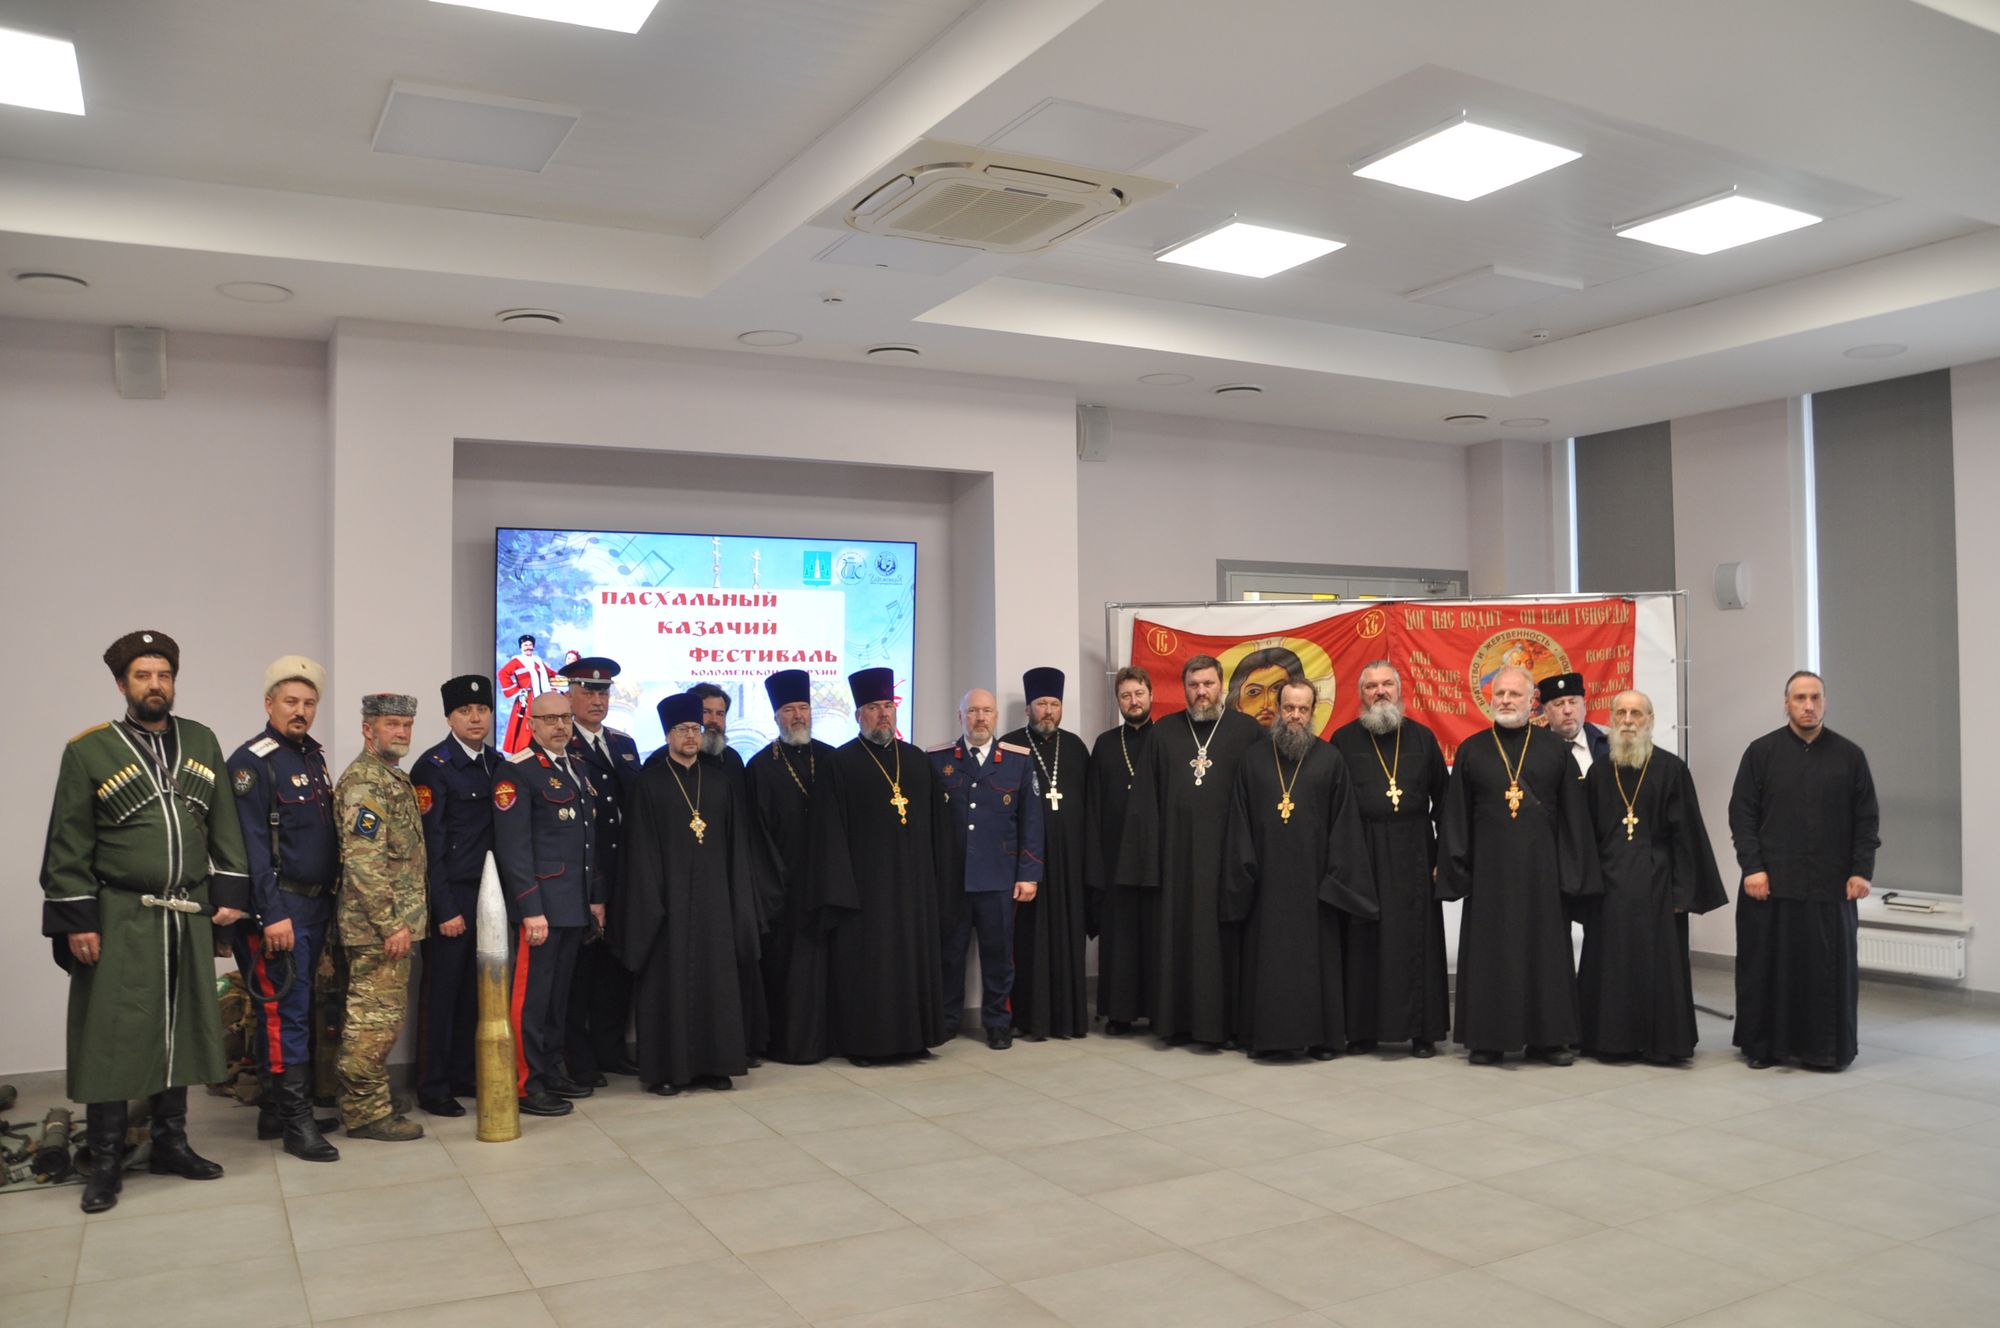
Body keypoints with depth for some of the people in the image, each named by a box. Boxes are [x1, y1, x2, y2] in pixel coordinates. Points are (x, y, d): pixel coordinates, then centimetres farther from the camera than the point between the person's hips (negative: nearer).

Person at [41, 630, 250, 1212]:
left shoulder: (202, 742, 9)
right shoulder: (89, 750, -2)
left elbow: (224, 825, 9)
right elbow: (68, 845, -4)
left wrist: (229, 893, 2)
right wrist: (75, 920, -9)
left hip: (190, 917, 4)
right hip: (118, 918, -4)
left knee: (180, 1028, 11)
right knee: (113, 1034, 0)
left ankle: (170, 1142, 24)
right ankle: (106, 1161, 12)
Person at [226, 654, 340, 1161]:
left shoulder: (314, 755, 14)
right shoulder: (252, 761, -11)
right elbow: (252, 846, -16)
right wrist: (273, 914, -20)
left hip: (316, 905, 8)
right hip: (279, 907, -8)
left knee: (290, 1011, 14)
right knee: (286, 1014, -5)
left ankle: (273, 1112, 23)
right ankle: (298, 1123, 0)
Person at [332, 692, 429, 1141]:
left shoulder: (394, 777, 17)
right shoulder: (364, 780, -15)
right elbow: (364, 862, -22)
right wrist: (391, 923, -21)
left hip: (395, 922, 10)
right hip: (379, 925, -10)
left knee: (373, 1016, 16)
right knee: (377, 1017, -4)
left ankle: (367, 1103, 25)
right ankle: (367, 1111, 4)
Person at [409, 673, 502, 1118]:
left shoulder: (498, 764, 11)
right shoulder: (433, 767, -8)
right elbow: (429, 844, -11)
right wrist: (445, 909, -13)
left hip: (488, 894, 6)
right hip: (451, 897, -6)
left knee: (474, 989, 11)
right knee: (441, 992, 2)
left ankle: (463, 1075, 22)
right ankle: (433, 1088, 12)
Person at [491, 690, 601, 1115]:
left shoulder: (577, 771, 17)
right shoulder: (517, 773, -9)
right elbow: (513, 848, -15)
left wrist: (596, 897, 18)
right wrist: (531, 909, -19)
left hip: (575, 906, 8)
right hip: (541, 906, -8)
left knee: (559, 994, 14)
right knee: (531, 993, -3)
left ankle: (551, 1071, 23)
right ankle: (527, 1083, 4)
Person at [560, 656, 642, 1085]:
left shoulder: (624, 744, 16)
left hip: (622, 870, 6)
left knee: (618, 960, 11)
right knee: (579, 962, 2)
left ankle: (610, 1049, 23)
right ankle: (579, 1058, 12)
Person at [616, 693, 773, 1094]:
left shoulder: (722, 779, 9)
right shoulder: (650, 783, 0)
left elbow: (739, 841, 9)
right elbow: (641, 849, -3)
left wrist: (741, 893, 3)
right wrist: (649, 900, -10)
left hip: (715, 895, 3)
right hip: (669, 894, -3)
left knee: (716, 977, 6)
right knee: (669, 979, 0)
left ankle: (714, 1064, 15)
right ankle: (666, 1068, 8)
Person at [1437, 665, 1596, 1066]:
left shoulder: (1554, 751, 5)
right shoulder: (1471, 751, 4)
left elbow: (1572, 815, 5)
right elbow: (1455, 815, 4)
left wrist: (1570, 871, 0)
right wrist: (1456, 867, -2)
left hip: (1540, 867, 0)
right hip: (1489, 867, 0)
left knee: (1545, 949, 5)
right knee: (1488, 952, 3)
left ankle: (1547, 1037, 15)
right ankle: (1488, 1037, 11)